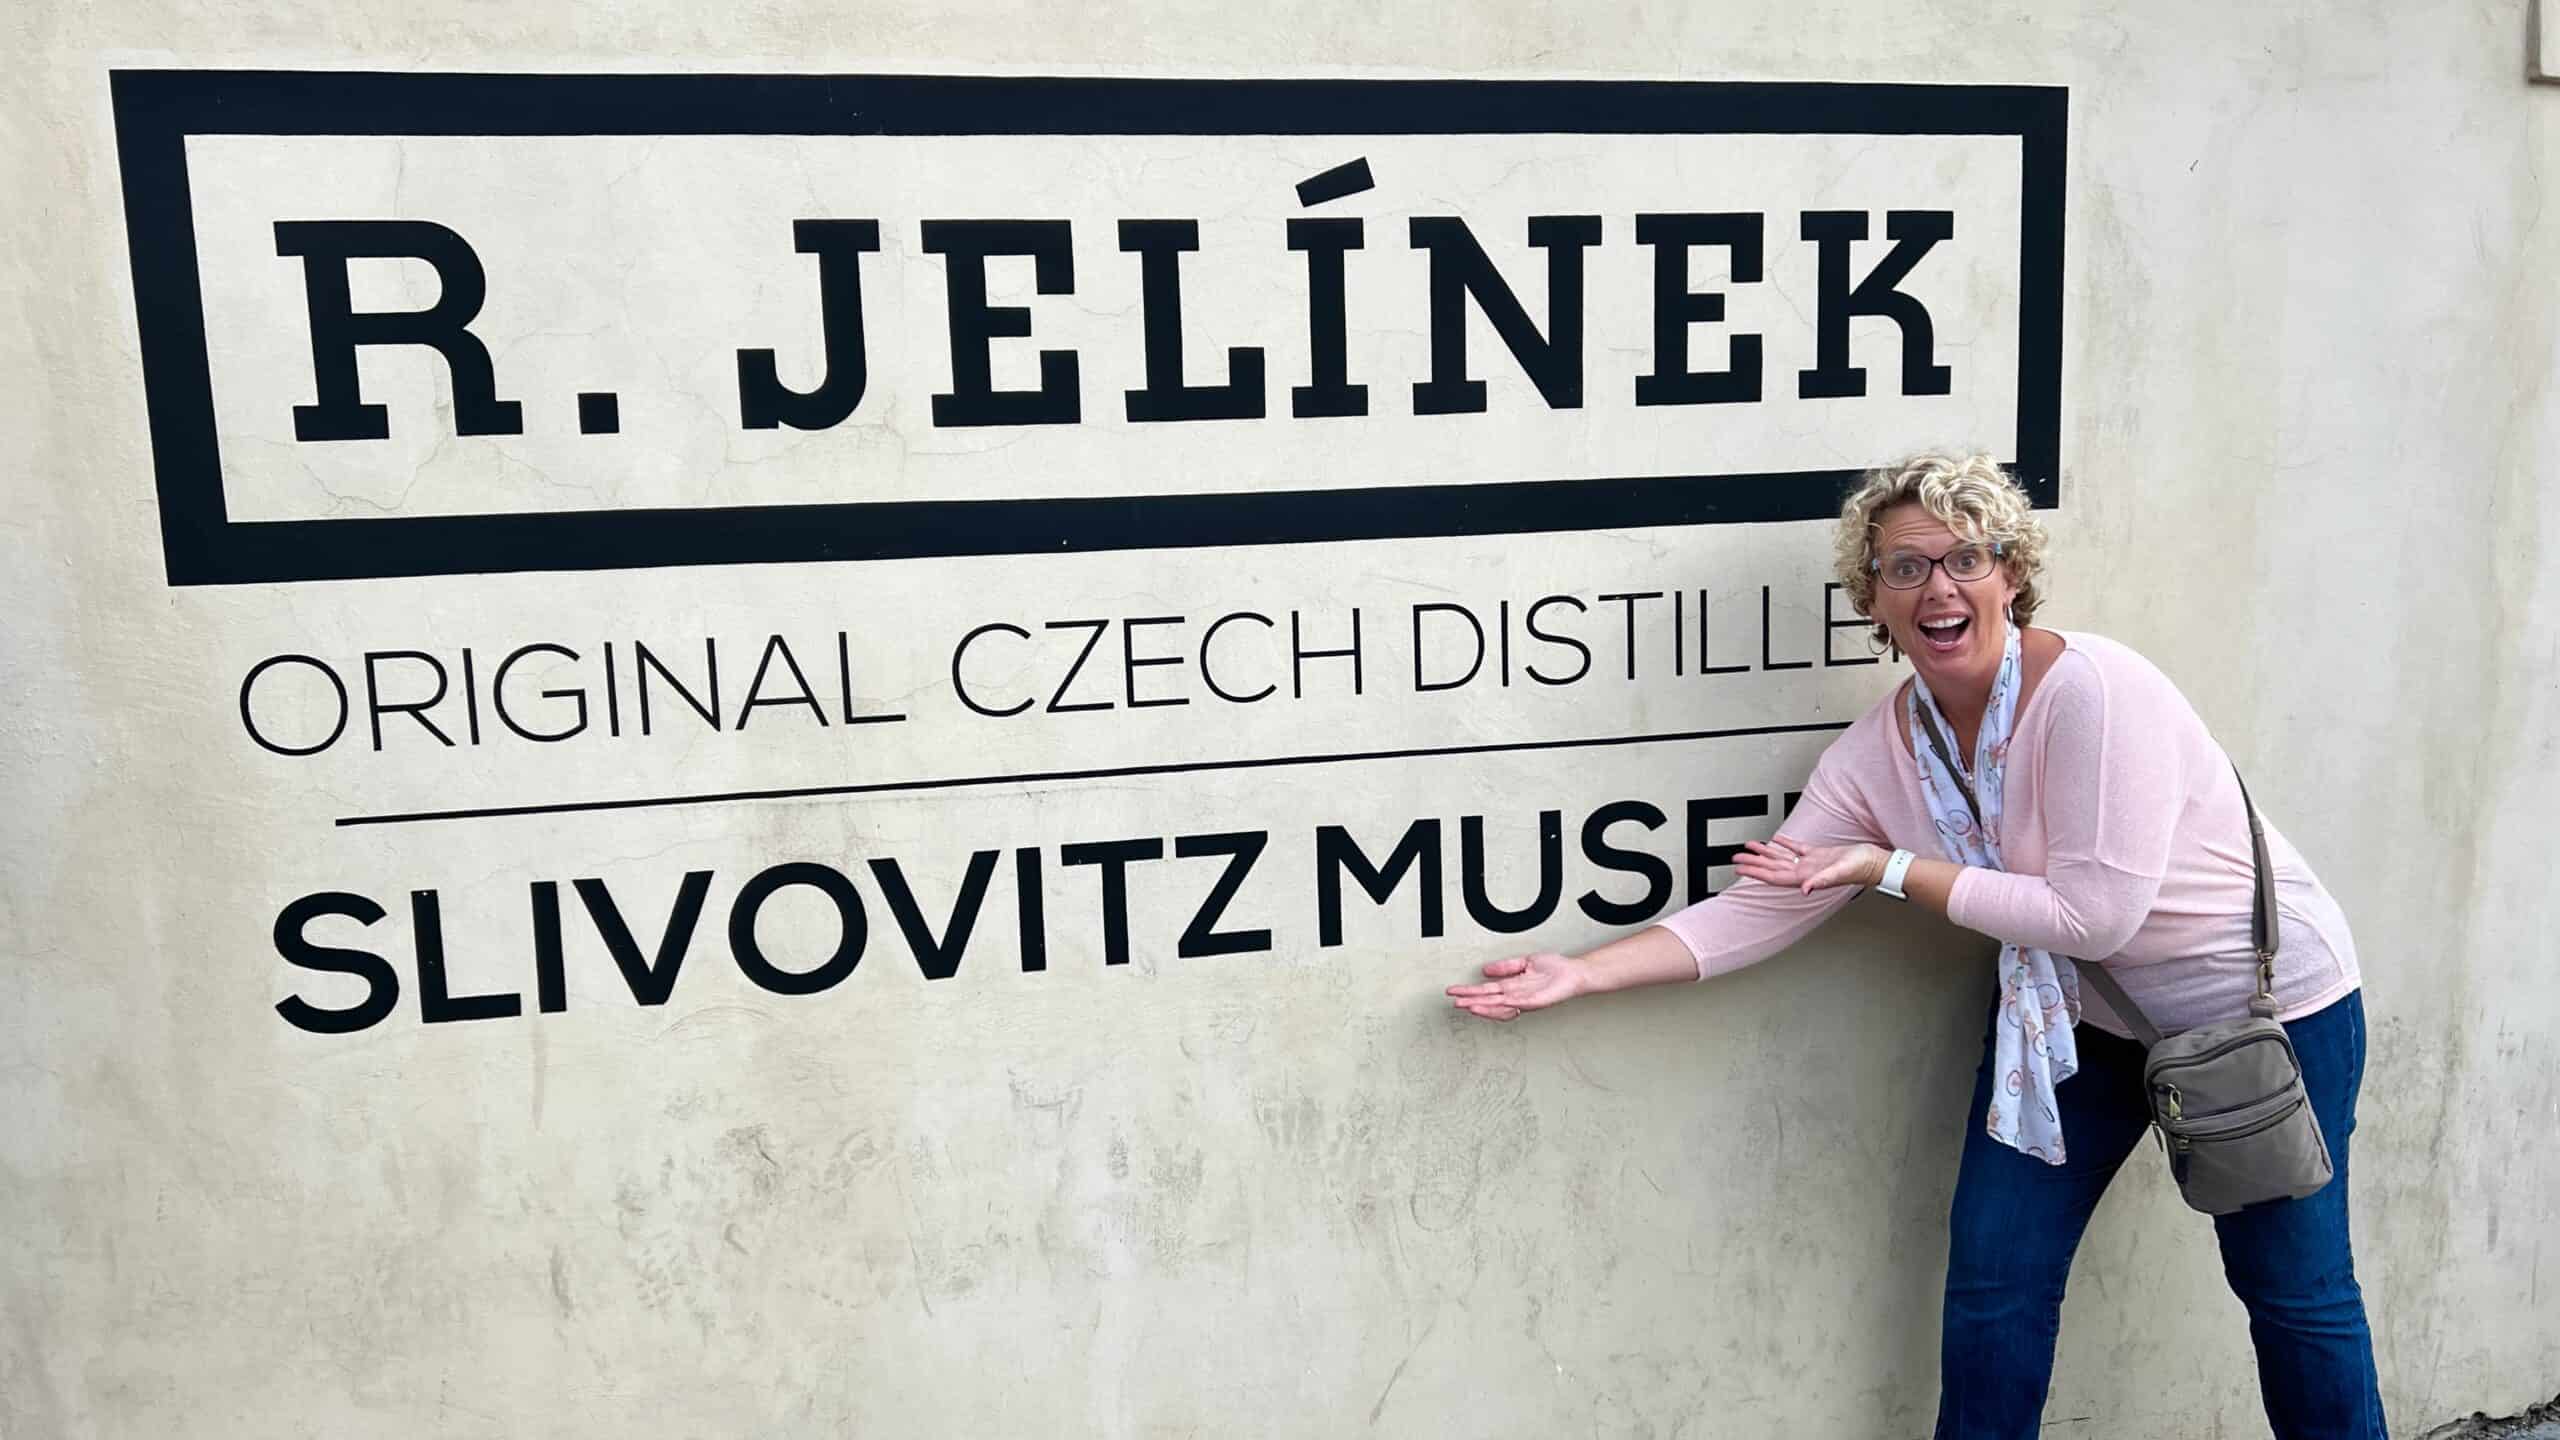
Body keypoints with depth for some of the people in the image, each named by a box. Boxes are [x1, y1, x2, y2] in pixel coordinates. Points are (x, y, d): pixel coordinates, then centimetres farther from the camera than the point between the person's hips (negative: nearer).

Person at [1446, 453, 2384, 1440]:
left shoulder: (2089, 690, -28)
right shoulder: (1875, 756, -11)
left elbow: (2095, 914, -30)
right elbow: (1757, 909, -13)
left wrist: (1890, 868, -26)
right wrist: (1582, 973, -22)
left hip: (2264, 999, -4)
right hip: (2074, 1014, 5)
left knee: (2295, 1292, 10)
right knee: (1993, 1279, 3)